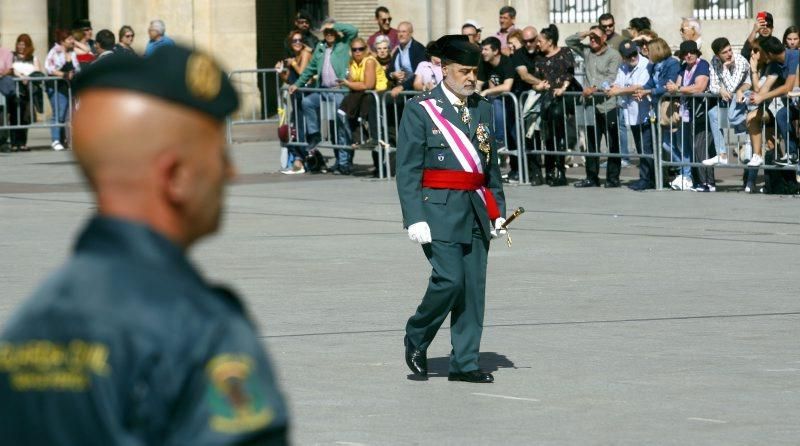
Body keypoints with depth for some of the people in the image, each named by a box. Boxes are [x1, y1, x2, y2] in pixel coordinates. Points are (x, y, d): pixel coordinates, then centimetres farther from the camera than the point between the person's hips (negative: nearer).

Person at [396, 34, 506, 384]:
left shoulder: (481, 109, 13)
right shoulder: (421, 110, -4)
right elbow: (407, 170, -7)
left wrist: (498, 211, 12)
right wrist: (415, 219, -14)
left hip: (476, 210, 6)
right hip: (440, 208, -6)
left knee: (474, 286, 3)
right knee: (449, 279, -14)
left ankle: (465, 363, 9)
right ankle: (416, 339, 10)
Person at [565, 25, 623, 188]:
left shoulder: (613, 55, -3)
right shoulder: (587, 51, 15)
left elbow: (611, 78, -13)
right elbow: (569, 42, 20)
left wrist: (595, 88, -21)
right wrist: (584, 34, 5)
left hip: (608, 106, -6)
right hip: (591, 105, 6)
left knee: (613, 144, -2)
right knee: (591, 143, 10)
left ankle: (613, 178, 2)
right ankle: (592, 177, 16)